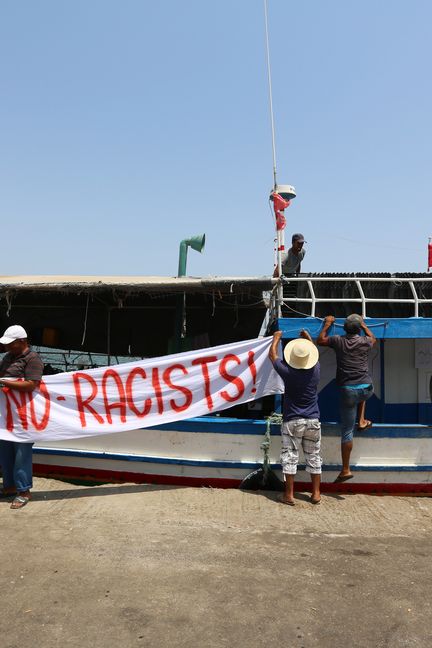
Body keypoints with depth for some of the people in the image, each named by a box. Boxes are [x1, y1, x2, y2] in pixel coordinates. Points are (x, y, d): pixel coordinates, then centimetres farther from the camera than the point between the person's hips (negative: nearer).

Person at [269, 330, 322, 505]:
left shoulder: (287, 372, -12)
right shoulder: (315, 370, -4)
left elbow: (272, 354, 5)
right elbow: (314, 354, 19)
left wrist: (276, 338, 21)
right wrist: (308, 338, 34)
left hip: (292, 421, -3)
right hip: (313, 420, 3)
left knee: (290, 456, 2)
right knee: (314, 457, 11)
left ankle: (289, 495, 4)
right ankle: (316, 494, 17)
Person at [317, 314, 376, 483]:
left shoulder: (338, 341, 2)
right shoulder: (365, 342, 5)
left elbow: (320, 340, 22)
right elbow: (373, 338, 31)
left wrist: (327, 324, 32)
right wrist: (363, 325, 42)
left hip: (348, 390, -2)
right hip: (367, 389, 2)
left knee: (347, 431, 2)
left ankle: (346, 470, 4)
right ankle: (362, 421, 32)